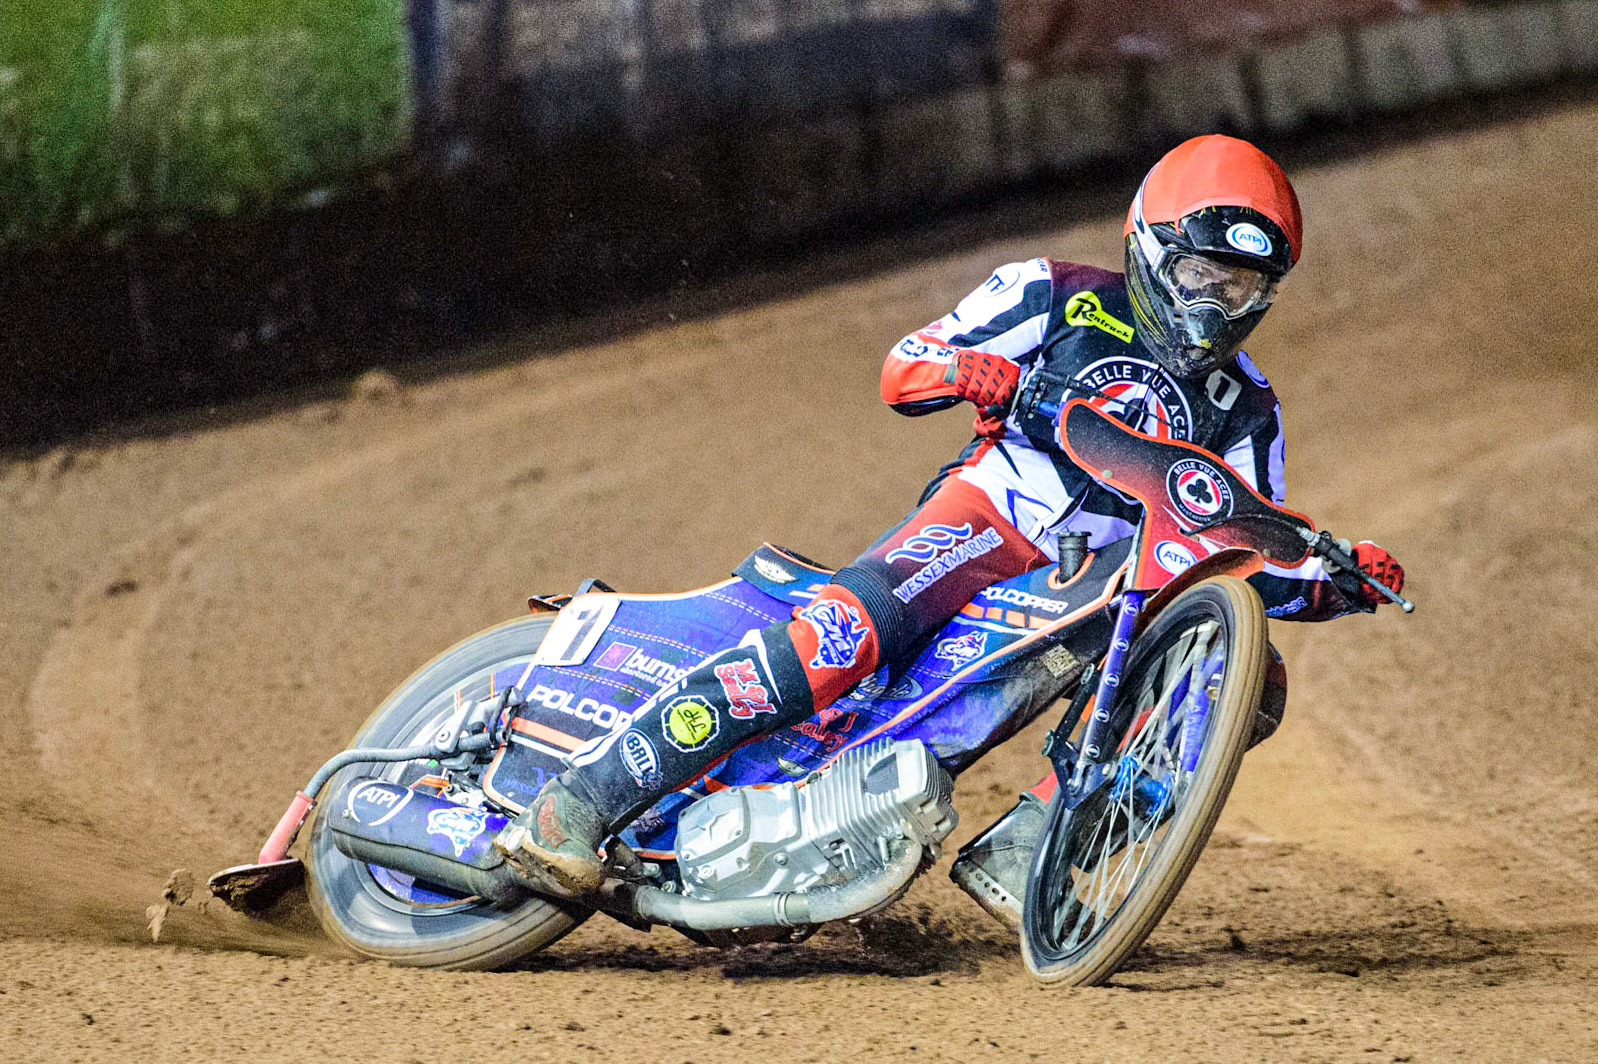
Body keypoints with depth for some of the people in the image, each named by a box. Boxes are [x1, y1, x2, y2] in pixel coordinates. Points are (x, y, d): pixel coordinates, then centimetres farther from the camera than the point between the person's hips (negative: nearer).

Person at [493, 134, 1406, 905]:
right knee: (846, 632, -33)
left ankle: (1023, 844, -20)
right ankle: (584, 798, -36)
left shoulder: (1245, 413, 18)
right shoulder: (1063, 299, 7)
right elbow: (903, 369, 5)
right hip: (983, 522, -5)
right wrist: (973, 370, -18)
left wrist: (1332, 583, -2)